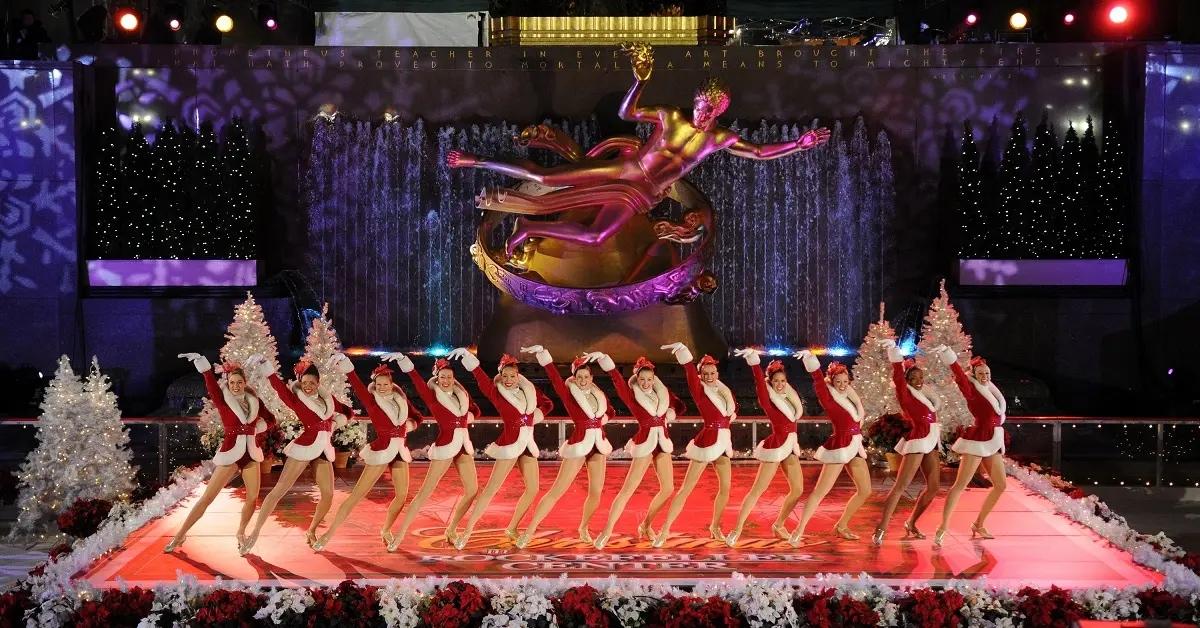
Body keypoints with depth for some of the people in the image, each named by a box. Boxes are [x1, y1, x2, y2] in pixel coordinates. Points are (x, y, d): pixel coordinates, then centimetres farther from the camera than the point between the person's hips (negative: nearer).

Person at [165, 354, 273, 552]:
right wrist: (201, 362, -39)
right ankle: (180, 535, 2)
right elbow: (211, 385, -24)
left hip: (250, 453, 4)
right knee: (208, 497, -6)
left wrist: (256, 428, -1)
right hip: (230, 453, -4)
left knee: (253, 497, 2)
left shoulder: (253, 400, 5)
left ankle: (240, 533, 25)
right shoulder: (222, 400, -6)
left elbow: (270, 419, 17)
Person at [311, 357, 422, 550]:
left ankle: (386, 530, 26)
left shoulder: (401, 399, 6)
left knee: (402, 495, 3)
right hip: (380, 451, -5)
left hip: (400, 451, 5)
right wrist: (348, 369, -42)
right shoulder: (372, 401, -8)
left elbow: (417, 417, 17)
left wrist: (411, 424, -6)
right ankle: (329, 533, -2)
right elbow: (358, 388, -26)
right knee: (358, 493, -6)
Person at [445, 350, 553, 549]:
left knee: (533, 488, 7)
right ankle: (467, 531, -5)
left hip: (528, 444, 6)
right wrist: (467, 356, -29)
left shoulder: (529, 389, 7)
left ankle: (512, 528, 22)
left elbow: (547, 403, 17)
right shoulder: (496, 392, -6)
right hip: (509, 444, -6)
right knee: (491, 489, -9)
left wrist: (538, 413, -2)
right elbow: (481, 378, -19)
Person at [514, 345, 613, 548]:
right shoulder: (568, 394, -5)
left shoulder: (599, 395, 9)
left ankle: (583, 528, 28)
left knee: (596, 493, 5)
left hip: (598, 446, 5)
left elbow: (608, 412, 28)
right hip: (578, 445, -5)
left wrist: (602, 419, 7)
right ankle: (529, 531, -3)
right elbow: (554, 376, -17)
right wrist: (542, 352, -26)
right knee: (557, 490, -7)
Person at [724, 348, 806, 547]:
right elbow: (759, 382, -23)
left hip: (790, 446, 7)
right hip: (775, 446, -7)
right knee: (758, 490, -8)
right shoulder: (767, 399, -10)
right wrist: (754, 361, -32)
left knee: (797, 490, 7)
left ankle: (779, 525, 24)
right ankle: (737, 530, -6)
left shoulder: (788, 397, 10)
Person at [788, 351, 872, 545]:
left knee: (865, 490, 9)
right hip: (839, 447, -8)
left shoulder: (850, 396, 11)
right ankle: (799, 531, -11)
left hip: (855, 447, 8)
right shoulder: (828, 397, -8)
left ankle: (841, 526, 20)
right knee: (821, 491, -11)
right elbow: (818, 380, -21)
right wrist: (810, 358, -31)